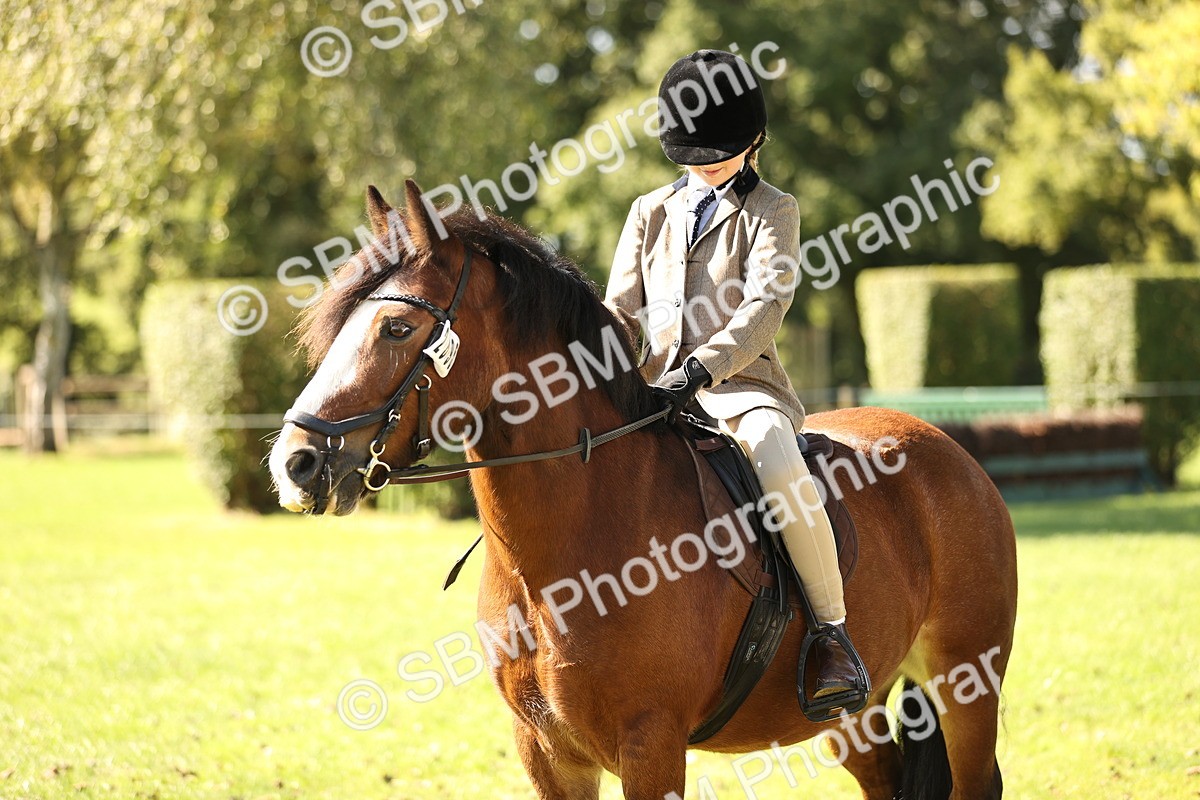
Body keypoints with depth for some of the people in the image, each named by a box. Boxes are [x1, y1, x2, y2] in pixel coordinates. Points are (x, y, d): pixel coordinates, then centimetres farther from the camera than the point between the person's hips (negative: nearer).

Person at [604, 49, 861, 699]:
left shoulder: (772, 212, 4)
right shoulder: (651, 213, 18)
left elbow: (765, 306, -12)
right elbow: (620, 312, 14)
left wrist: (699, 369, -28)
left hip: (742, 383, -5)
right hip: (655, 388, 5)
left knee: (778, 466, -35)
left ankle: (834, 636, -24)